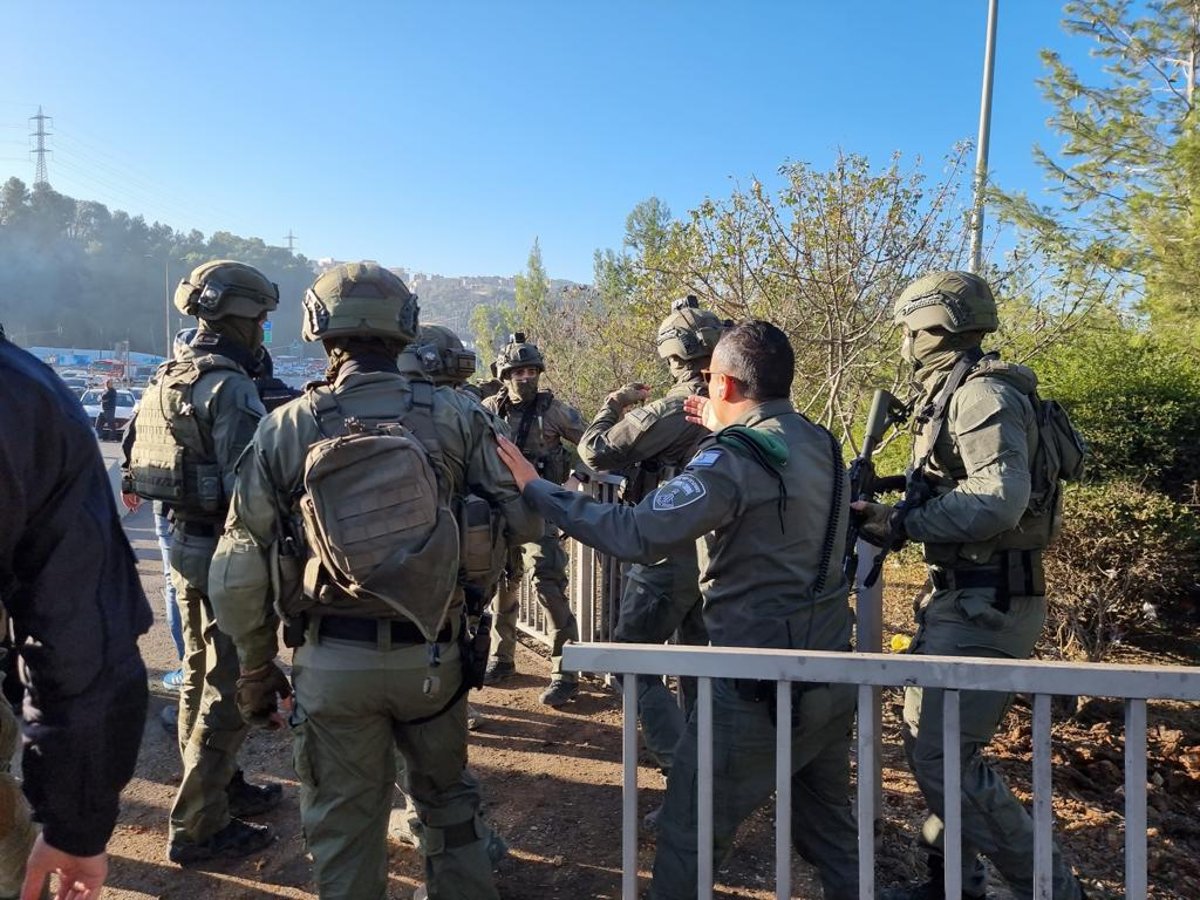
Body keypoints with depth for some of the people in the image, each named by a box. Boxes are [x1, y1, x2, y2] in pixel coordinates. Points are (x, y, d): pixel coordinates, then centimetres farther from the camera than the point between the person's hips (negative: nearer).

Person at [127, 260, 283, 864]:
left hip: (186, 541, 10)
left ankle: (219, 786, 36)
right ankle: (198, 827, 10)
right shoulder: (231, 386, -19)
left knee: (201, 675, 19)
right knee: (229, 689, 0)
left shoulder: (169, 379, 10)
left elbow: (145, 465, 15)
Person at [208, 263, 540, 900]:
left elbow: (240, 571, -4)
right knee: (448, 797, 25)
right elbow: (520, 524, -6)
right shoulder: (455, 416, -7)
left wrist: (256, 670, 9)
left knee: (344, 824, 17)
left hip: (334, 660, -1)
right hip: (432, 653, 1)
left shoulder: (286, 427, -7)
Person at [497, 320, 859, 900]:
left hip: (760, 690, -8)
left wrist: (538, 490, -19)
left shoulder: (734, 458, -19)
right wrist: (726, 432, 30)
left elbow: (638, 535, -27)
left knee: (687, 834, 9)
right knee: (829, 830, 25)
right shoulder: (824, 446, 5)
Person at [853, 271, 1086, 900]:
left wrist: (901, 524, -19)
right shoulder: (952, 396, 15)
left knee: (945, 754, -7)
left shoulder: (983, 393, -16)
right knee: (927, 738, 16)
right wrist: (889, 515, 2)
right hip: (959, 595, 10)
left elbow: (999, 499, -29)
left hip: (986, 604, -10)